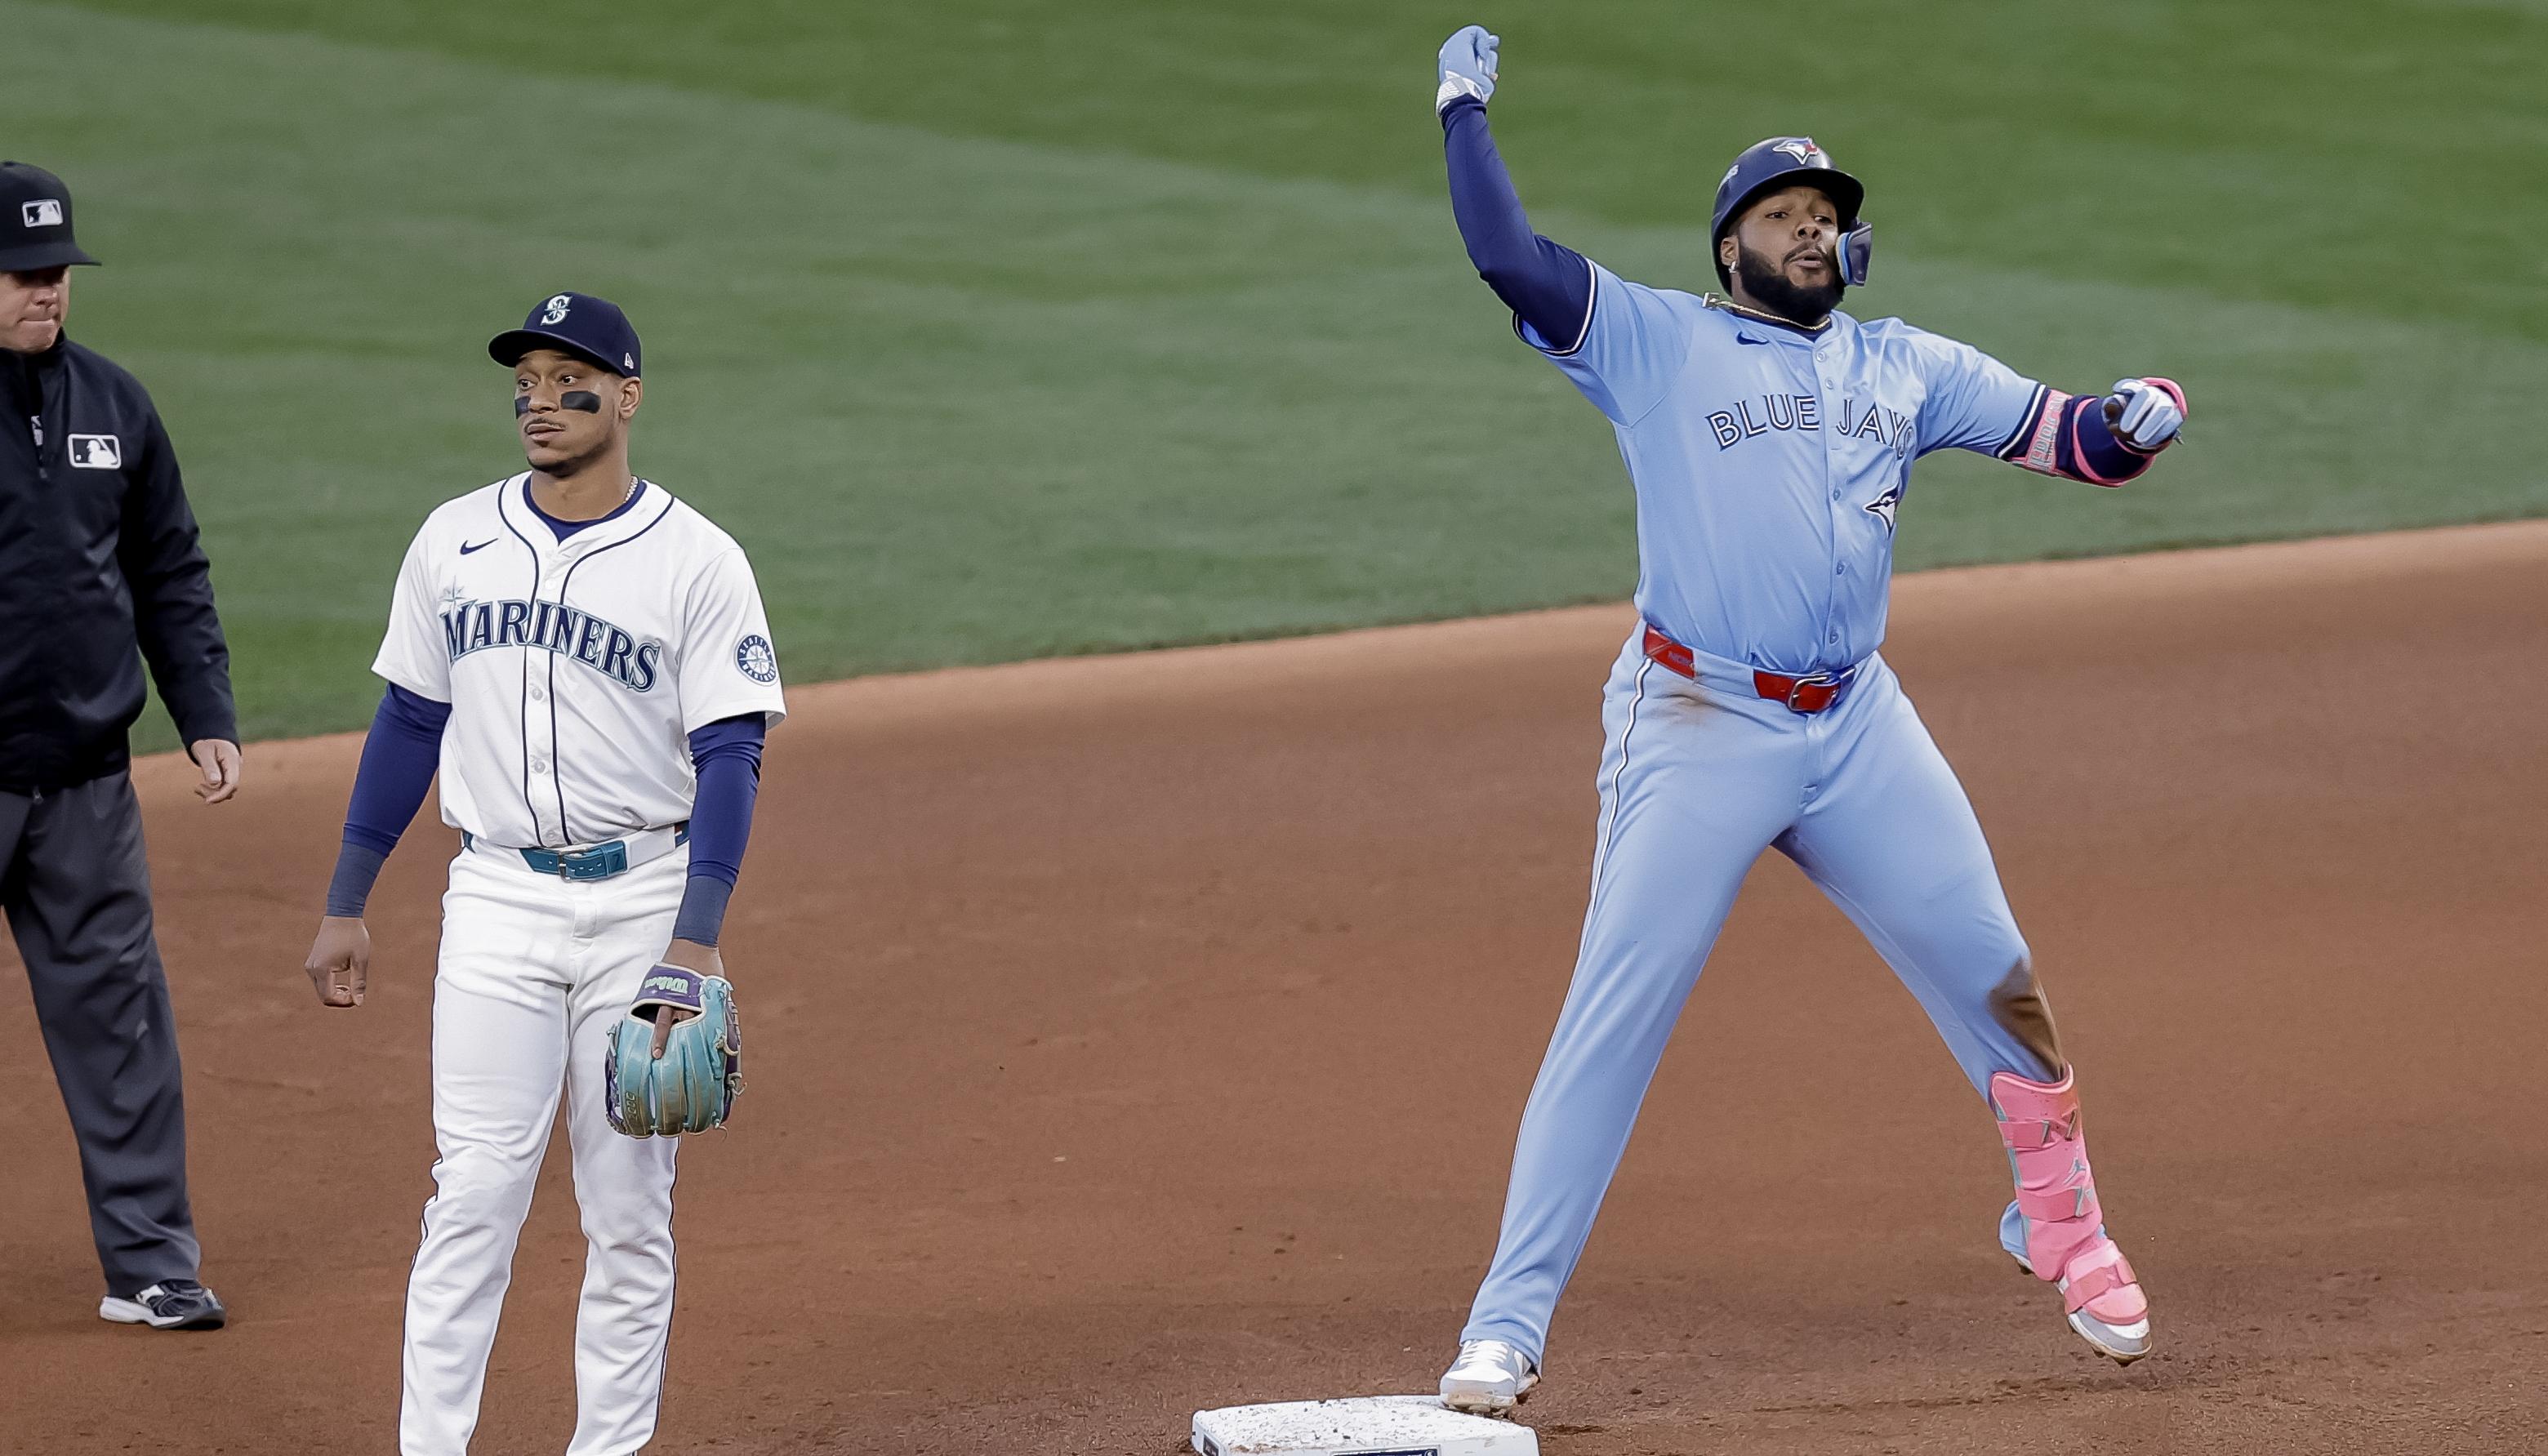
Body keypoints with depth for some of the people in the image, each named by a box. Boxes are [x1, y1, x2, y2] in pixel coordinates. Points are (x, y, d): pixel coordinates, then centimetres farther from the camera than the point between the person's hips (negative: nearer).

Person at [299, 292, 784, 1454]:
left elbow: (729, 758, -8)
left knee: (630, 1208, 3)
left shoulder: (698, 563, -5)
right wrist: (344, 908, 11)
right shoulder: (455, 543, 6)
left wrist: (696, 942, -19)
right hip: (497, 900, 2)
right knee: (474, 1194, -6)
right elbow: (408, 724, 13)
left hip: (645, 903, -2)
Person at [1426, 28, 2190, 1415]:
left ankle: (2061, 1224, 32)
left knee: (1995, 976, 7)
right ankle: (1509, 1323, -7)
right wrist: (1464, 110, -2)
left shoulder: (1904, 365, 15)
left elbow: (2073, 437, 11)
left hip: (1858, 728, 4)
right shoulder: (1655, 342, 3)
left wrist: (2139, 419, -11)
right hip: (1697, 729, -4)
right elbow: (1506, 258, -9)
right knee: (1612, 1017, -9)